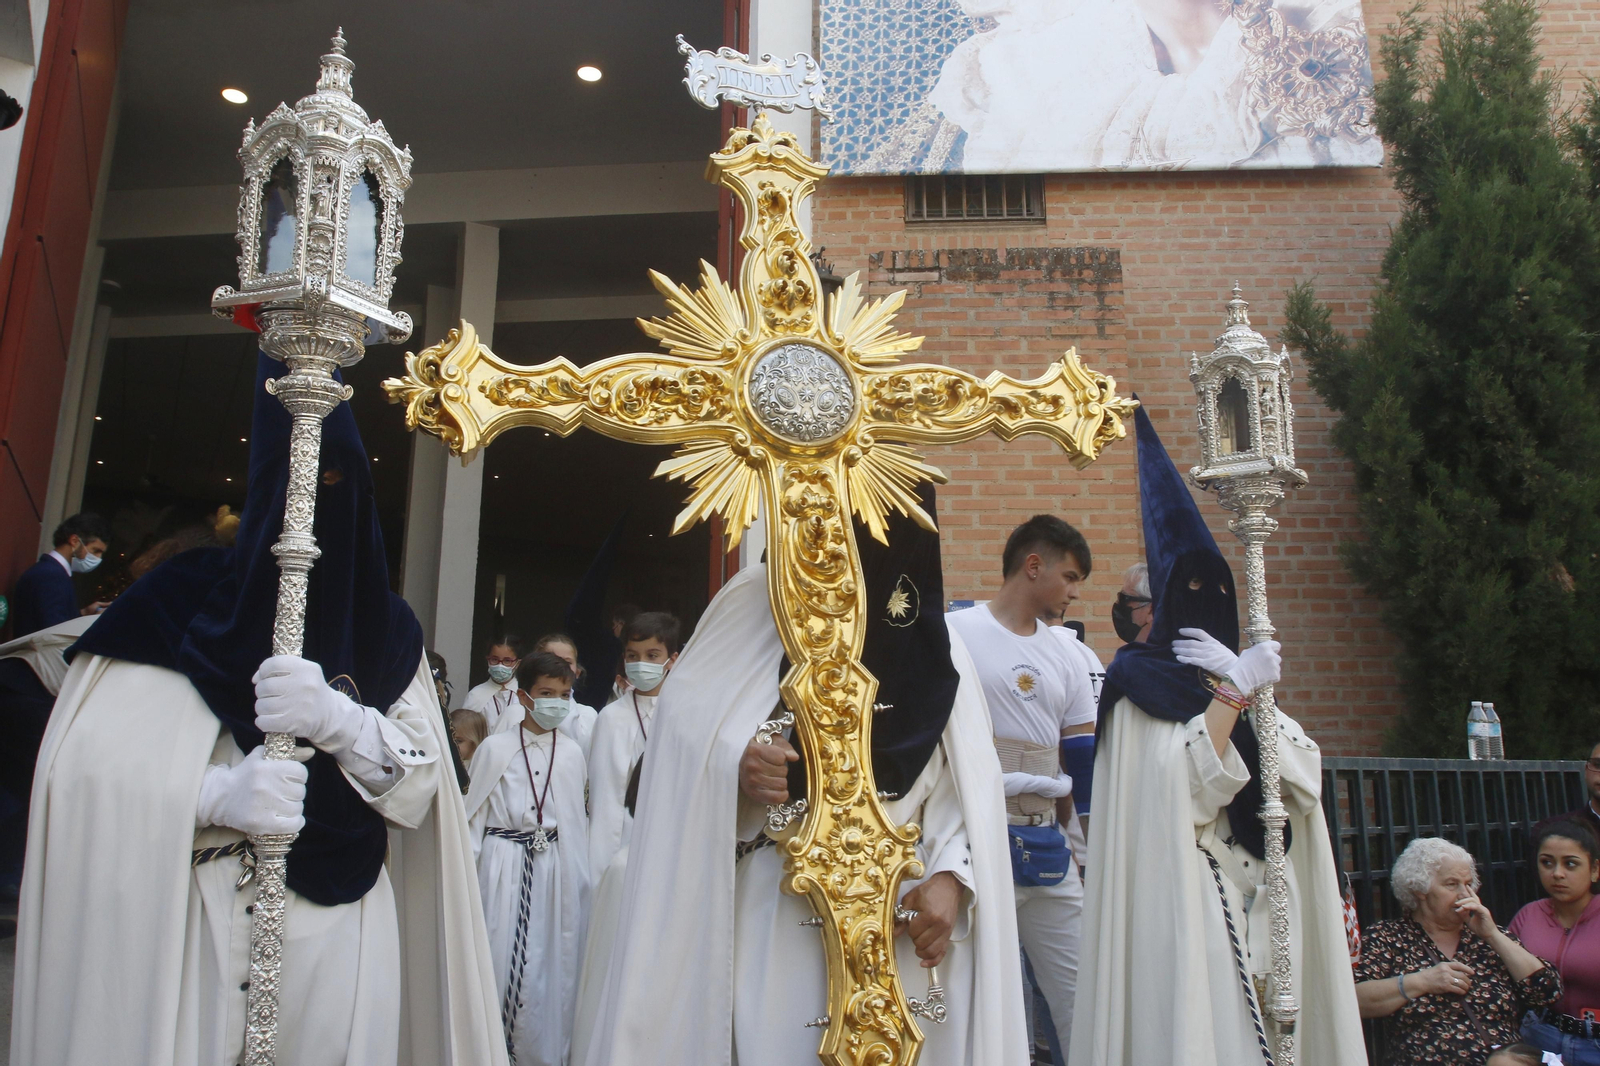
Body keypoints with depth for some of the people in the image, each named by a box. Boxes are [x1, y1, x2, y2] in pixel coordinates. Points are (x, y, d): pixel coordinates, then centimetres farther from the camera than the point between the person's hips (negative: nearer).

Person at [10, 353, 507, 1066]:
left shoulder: (386, 629, 7)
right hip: (185, 929, -2)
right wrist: (217, 793, -24)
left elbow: (421, 784, 0)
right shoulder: (181, 599, 1)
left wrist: (337, 720, -19)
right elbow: (84, 762, -6)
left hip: (339, 936, 2)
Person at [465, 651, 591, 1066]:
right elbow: (473, 813, 3)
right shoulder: (495, 748, -1)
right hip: (504, 865, -1)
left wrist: (579, 876, 7)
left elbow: (576, 819, 9)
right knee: (499, 955, 1)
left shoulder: (571, 754, 5)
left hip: (554, 869, 2)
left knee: (550, 963, 5)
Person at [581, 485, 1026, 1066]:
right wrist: (734, 766, -21)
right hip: (766, 913, -1)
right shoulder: (756, 599, -4)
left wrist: (951, 878, -13)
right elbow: (683, 731, -2)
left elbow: (971, 783, 1)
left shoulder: (934, 642, 1)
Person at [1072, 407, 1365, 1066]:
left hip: (1263, 898, 6)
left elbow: (1306, 782, 3)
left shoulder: (1240, 674, 16)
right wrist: (1233, 690, -17)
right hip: (1186, 904, -6)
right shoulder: (1138, 681, -2)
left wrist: (1239, 685, -8)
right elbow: (1184, 787, -16)